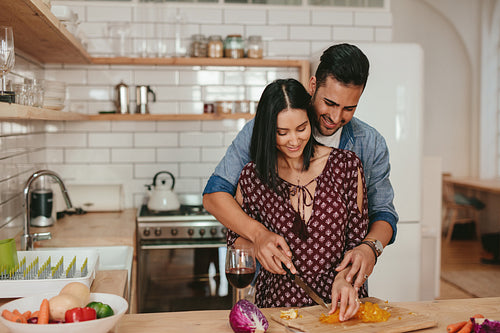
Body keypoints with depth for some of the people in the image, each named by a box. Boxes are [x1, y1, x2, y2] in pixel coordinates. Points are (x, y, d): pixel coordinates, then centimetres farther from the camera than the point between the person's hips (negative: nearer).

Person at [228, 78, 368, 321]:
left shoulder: (346, 165, 0)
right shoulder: (252, 178, 0)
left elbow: (358, 240, 5)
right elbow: (235, 237, 16)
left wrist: (344, 276, -13)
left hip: (340, 303, 0)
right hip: (280, 303, 0)